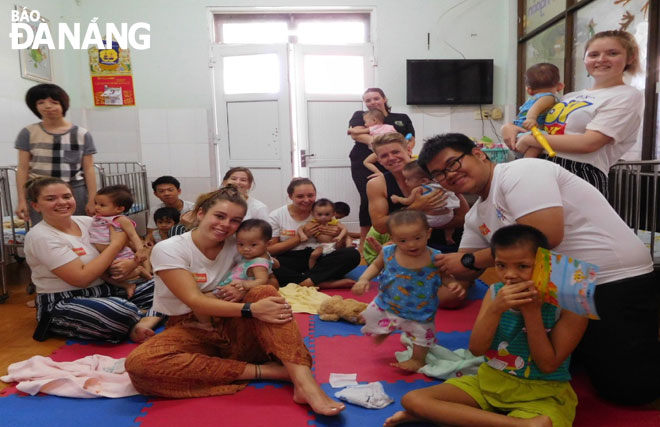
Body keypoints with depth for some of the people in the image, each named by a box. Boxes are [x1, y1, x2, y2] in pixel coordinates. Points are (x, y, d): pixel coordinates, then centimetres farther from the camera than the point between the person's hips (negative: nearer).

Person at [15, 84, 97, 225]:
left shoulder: (82, 134, 6)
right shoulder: (28, 133, 7)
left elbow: (88, 170, 4)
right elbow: (23, 169, 7)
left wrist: (92, 200, -2)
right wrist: (22, 200, 1)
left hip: (75, 191, 0)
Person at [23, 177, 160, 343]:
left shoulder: (86, 222, 6)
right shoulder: (40, 236, -12)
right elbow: (81, 278, -20)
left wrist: (132, 263, -16)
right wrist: (116, 243, -12)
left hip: (104, 292, 8)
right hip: (62, 306, -7)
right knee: (122, 310, -37)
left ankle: (146, 321, -33)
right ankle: (154, 315, -7)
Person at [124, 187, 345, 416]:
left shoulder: (236, 245, 1)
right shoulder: (168, 249, -11)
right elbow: (194, 301, -22)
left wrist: (245, 289, -23)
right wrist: (251, 309, -35)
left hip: (230, 327, 3)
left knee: (265, 292, -25)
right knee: (139, 362, -34)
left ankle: (304, 382, -38)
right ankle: (262, 370, -33)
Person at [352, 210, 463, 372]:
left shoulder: (435, 258, -23)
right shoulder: (388, 253, -19)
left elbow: (443, 275, -5)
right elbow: (376, 265, 1)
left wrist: (452, 283, -27)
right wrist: (363, 279, -14)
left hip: (420, 311, -2)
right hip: (387, 304, 2)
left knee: (421, 334, 16)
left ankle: (418, 359, 45)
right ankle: (382, 332, 55)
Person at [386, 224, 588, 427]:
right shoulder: (495, 293, 1)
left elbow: (548, 365, -13)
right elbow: (476, 349, -6)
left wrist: (532, 312, -22)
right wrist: (495, 309, -22)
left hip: (541, 393, -4)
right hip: (490, 381, 4)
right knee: (413, 400, -14)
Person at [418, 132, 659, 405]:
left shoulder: (520, 172, -18)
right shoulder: (476, 216, 8)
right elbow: (466, 270, 13)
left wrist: (469, 260, -21)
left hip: (617, 281, -9)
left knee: (626, 387, -9)